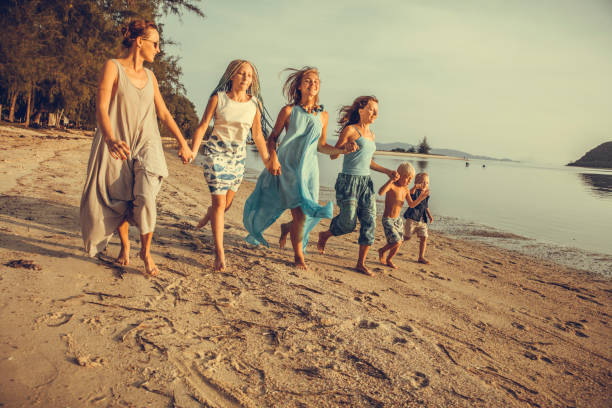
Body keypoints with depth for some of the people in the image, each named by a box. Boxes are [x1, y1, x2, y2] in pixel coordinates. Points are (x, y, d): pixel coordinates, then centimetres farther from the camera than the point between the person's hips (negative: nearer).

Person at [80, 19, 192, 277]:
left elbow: (164, 114, 17)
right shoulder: (113, 67, -5)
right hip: (117, 146, -3)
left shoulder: (149, 76, 12)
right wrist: (110, 140, -34)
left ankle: (146, 251, 1)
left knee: (145, 197, -16)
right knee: (119, 201, 4)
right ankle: (125, 246, 29)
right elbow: (101, 108, -16)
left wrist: (183, 143, 12)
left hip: (146, 144, 3)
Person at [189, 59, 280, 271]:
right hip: (216, 152, -3)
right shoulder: (218, 98, -5)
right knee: (219, 202, -10)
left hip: (238, 156, 3)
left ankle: (209, 213, 50)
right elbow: (202, 126, -4)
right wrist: (193, 151, -14)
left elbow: (258, 136, 7)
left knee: (226, 203, 12)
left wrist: (268, 161, 8)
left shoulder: (254, 104, 1)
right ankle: (219, 252, -2)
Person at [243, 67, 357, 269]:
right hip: (288, 167, -3)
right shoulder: (289, 111, -2)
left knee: (307, 216, -2)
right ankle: (298, 255, 14)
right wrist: (273, 158, -11)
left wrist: (341, 149, 0)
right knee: (300, 213, -9)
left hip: (308, 169, 3)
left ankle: (287, 228, 35)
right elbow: (272, 138, 4)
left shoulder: (323, 115, 7)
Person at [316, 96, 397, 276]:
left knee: (370, 222, -1)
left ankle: (361, 263, 8)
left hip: (366, 182, 7)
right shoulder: (350, 130, -5)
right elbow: (333, 155, -6)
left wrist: (387, 171, 19)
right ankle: (324, 235, 28)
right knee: (348, 223, -4)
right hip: (349, 181, -7)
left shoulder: (370, 134, 17)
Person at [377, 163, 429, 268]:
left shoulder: (406, 190, 4)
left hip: (398, 220, 8)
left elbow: (411, 205, 10)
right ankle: (382, 251, 14)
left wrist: (420, 198, -6)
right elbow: (380, 192, -40)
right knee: (397, 242, -15)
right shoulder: (392, 185, -20)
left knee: (398, 244, 13)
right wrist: (391, 180, -47)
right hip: (388, 220, -8)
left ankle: (389, 260, 37)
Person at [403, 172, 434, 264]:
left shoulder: (426, 194, 11)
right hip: (412, 218, -6)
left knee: (424, 238, 0)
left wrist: (430, 215, 11)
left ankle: (421, 257, 9)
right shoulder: (415, 192, -9)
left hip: (422, 220, 6)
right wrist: (415, 187, -56)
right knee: (407, 237, 0)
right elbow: (410, 193, -35)